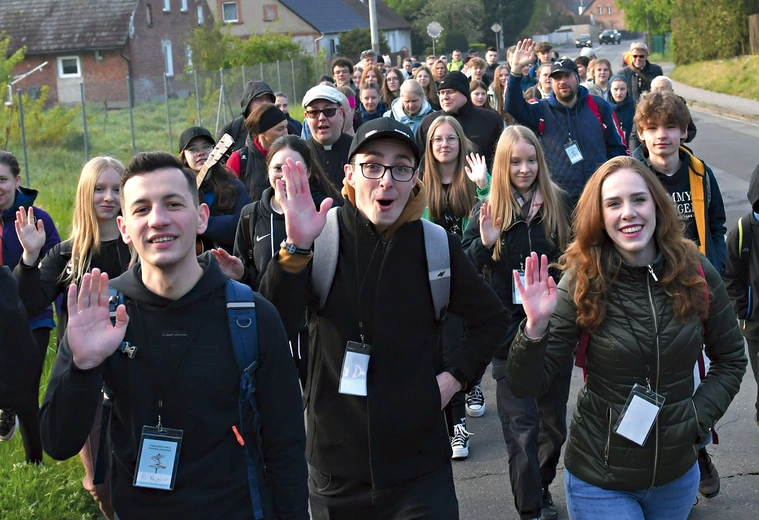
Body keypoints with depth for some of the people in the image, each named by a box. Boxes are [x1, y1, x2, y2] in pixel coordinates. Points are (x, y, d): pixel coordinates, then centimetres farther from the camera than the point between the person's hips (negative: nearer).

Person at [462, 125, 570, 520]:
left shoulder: (557, 203, 0)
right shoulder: (488, 210, -3)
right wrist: (484, 243, -24)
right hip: (510, 329, -2)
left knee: (554, 420, 16)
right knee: (521, 427, -2)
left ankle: (542, 487, 39)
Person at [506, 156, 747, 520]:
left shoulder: (696, 274, -8)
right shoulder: (581, 285, -15)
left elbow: (730, 359, 7)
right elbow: (527, 386, -16)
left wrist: (698, 418, -5)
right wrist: (535, 327, -33)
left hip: (677, 475, 3)